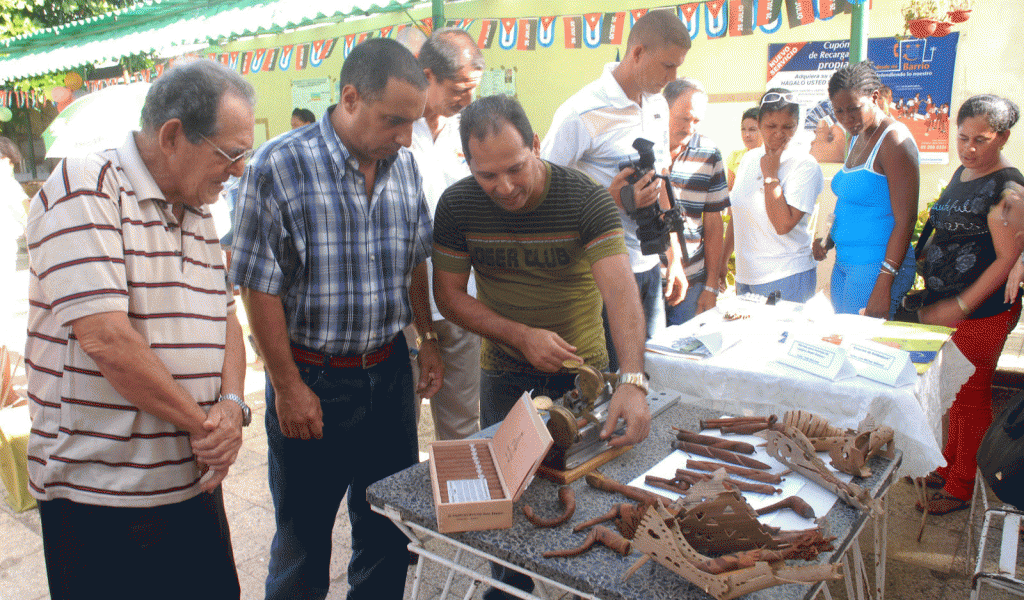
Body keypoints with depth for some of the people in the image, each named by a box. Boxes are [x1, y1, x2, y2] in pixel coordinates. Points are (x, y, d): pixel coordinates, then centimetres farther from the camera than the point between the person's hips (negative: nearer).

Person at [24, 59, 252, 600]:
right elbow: (106, 337, -24)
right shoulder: (83, 189, -14)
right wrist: (202, 424, -15)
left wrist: (231, 404, -7)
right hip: (100, 496, -7)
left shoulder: (198, 214, 11)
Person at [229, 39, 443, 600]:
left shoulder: (404, 165, 1)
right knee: (304, 537, 14)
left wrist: (427, 338, 7)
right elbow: (260, 285, -13)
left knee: (390, 528, 18)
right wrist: (287, 386, -12)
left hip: (390, 370, 5)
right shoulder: (280, 165, -15)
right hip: (312, 380, -4)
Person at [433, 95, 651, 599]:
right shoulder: (457, 206, -14)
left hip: (582, 368, -1)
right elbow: (449, 294, -8)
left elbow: (621, 290, -31)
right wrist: (522, 336, -21)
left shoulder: (586, 199, -21)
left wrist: (632, 380, -45)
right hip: (505, 372, 1)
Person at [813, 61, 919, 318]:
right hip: (844, 263, 9)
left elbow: (905, 220, -18)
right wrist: (828, 241, 6)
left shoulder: (893, 140, -13)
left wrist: (884, 286, -22)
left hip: (876, 267, -8)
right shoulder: (857, 139, 13)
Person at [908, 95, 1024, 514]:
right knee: (956, 391, 19)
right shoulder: (962, 174, 11)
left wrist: (960, 306, -20)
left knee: (971, 395, 3)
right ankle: (950, 467, 34)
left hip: (983, 311, -8)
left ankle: (961, 488, 17)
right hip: (950, 307, 8)